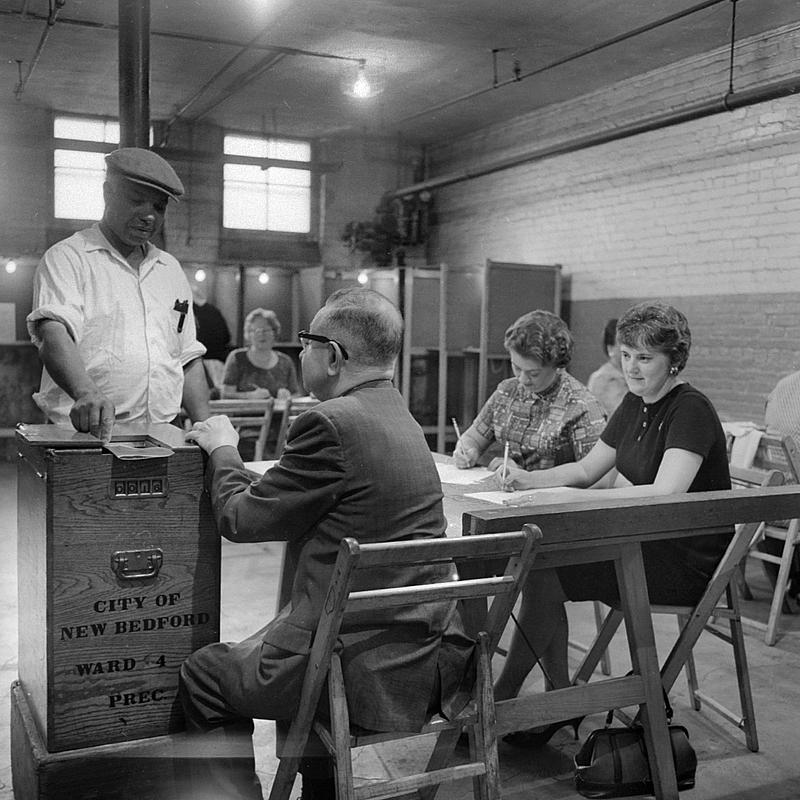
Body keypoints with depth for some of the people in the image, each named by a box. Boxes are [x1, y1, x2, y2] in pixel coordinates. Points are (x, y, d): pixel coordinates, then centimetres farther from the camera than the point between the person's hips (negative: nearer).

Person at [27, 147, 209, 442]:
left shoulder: (171, 270, 19)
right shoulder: (67, 258, 2)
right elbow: (53, 335, -15)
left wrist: (207, 429, 7)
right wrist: (86, 393, -33)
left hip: (163, 438, 4)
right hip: (86, 433, -4)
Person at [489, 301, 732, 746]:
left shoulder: (691, 410, -16)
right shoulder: (636, 405, 11)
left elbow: (666, 493, -30)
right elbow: (587, 469, 14)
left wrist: (574, 498, -33)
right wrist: (527, 481, -3)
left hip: (689, 561, -8)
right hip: (644, 542, 9)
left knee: (544, 572, -19)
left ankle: (500, 704, -3)